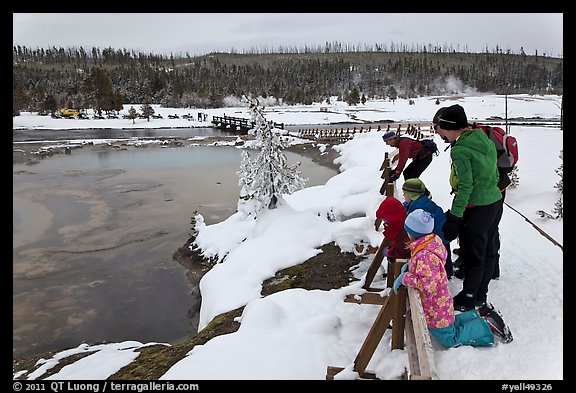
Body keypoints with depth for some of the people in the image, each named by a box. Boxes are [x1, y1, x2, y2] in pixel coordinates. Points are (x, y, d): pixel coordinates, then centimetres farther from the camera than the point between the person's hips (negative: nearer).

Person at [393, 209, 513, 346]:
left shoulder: (423, 256, -35)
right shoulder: (434, 240, -6)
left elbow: (429, 285, -37)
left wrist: (406, 277, -27)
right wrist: (411, 265, 1)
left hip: (435, 308, -9)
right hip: (442, 300, 9)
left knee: (450, 339, 9)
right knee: (449, 323, 30)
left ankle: (488, 326, 9)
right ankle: (481, 313, 27)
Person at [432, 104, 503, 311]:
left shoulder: (460, 150, -20)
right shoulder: (485, 139, 6)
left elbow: (466, 186, -22)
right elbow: (495, 174, 13)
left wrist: (455, 215, -16)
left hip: (477, 209, -8)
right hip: (495, 202, 8)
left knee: (473, 255, 5)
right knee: (488, 250, 18)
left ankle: (468, 298, 19)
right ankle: (481, 294, 33)